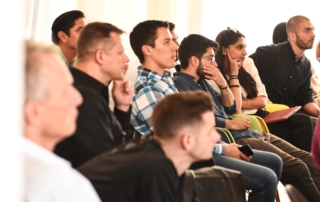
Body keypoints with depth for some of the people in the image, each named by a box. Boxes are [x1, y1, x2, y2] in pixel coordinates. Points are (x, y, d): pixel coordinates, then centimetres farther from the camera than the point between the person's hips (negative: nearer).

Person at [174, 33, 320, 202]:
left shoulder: (201, 81, 20)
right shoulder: (180, 83, -9)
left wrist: (223, 84, 5)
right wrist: (232, 124, -8)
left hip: (249, 133, 10)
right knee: (297, 168, -20)